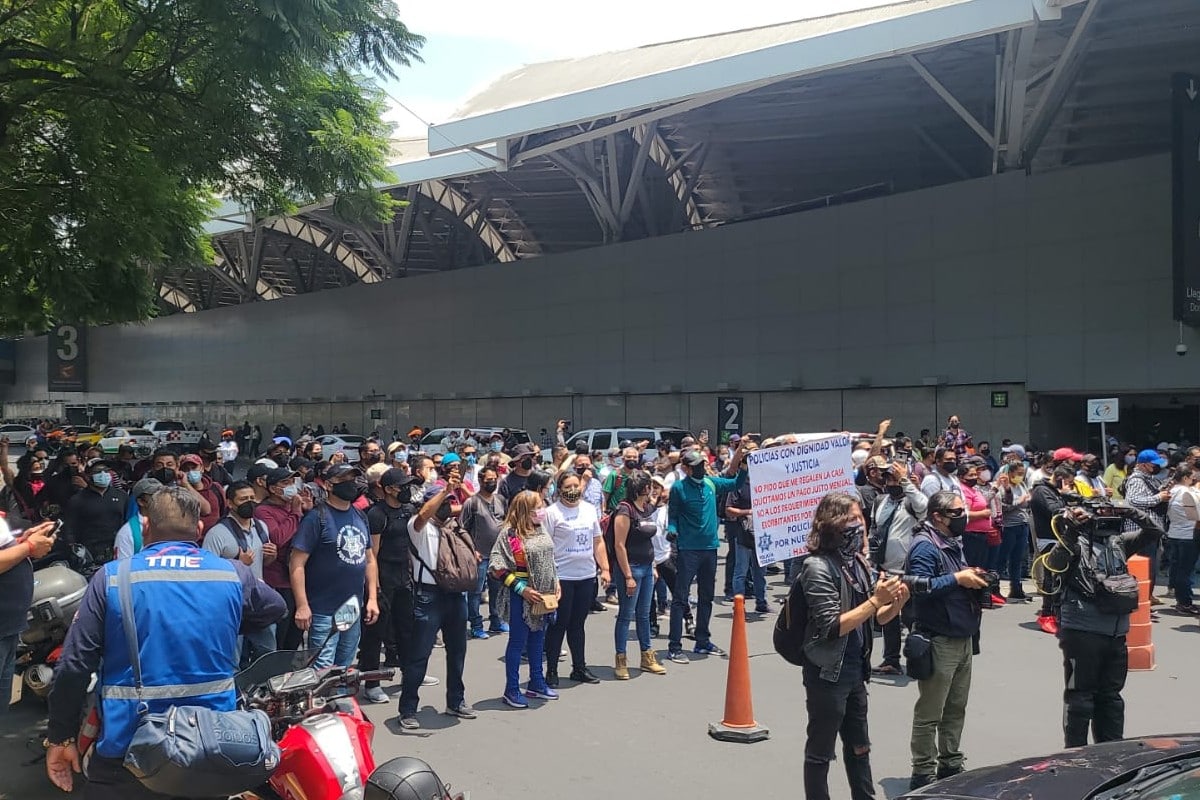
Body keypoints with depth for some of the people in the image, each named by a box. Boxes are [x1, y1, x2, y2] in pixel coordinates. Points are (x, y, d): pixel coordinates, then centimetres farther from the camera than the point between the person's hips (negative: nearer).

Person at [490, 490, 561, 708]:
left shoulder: (541, 530, 8)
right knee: (518, 641, 2)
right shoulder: (509, 533, -14)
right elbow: (497, 568, -16)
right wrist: (522, 589, -19)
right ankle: (511, 690, 13)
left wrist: (556, 584, 7)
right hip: (521, 596, -7)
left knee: (538, 639, 16)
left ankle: (537, 683, 30)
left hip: (543, 594, 7)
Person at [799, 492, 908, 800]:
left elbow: (872, 619, 12)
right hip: (828, 674, -8)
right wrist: (876, 600, -26)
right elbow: (832, 627, -24)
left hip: (855, 672, 8)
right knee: (820, 753, 6)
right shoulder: (818, 567, -18)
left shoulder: (859, 563, 5)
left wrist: (896, 604, -8)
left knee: (859, 748, 20)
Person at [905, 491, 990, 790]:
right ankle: (923, 774, 9)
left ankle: (950, 765, 32)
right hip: (938, 640, -9)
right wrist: (958, 578, -23)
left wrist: (973, 578, 2)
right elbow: (920, 587, -29)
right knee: (929, 713, 0)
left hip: (963, 638, 10)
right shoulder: (925, 546, -17)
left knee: (956, 708, 19)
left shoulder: (954, 542, 13)